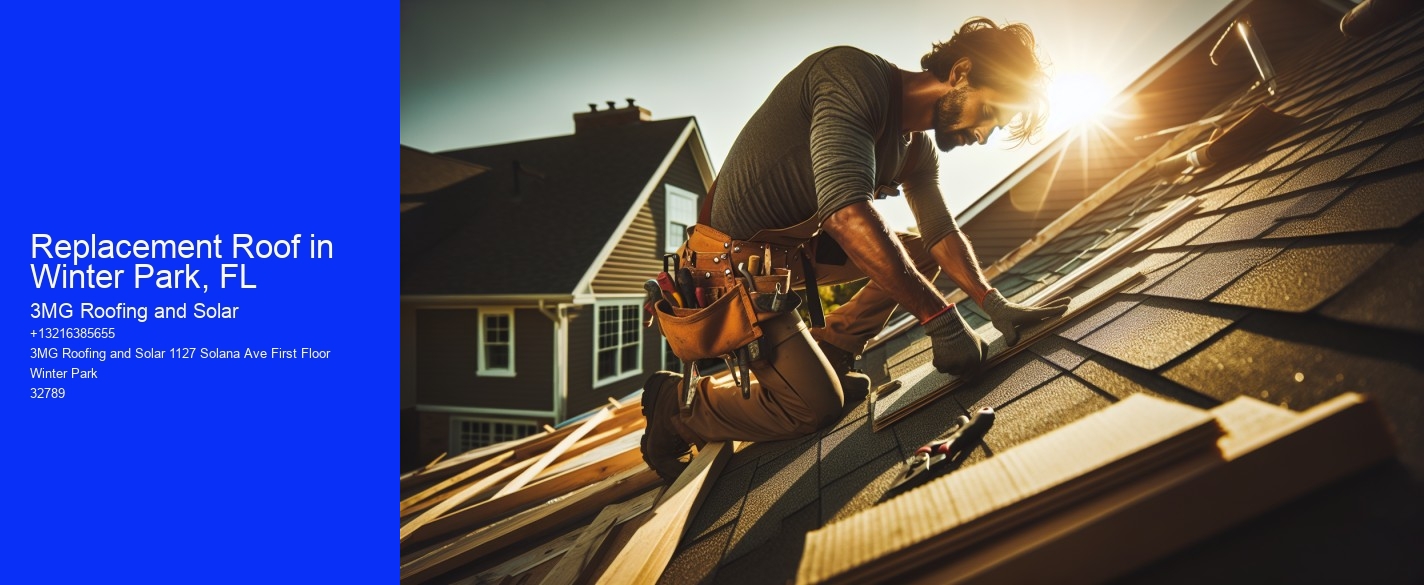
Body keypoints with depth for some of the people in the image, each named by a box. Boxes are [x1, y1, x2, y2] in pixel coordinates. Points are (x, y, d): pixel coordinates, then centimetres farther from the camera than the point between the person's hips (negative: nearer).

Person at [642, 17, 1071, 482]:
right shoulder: (856, 76, -26)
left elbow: (941, 232, 11)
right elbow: (846, 212, -39)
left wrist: (995, 305, -6)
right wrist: (941, 318, -37)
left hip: (798, 252, 10)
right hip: (736, 264, -9)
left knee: (919, 254, 11)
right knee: (815, 406, -14)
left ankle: (824, 356, 9)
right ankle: (675, 405, 5)